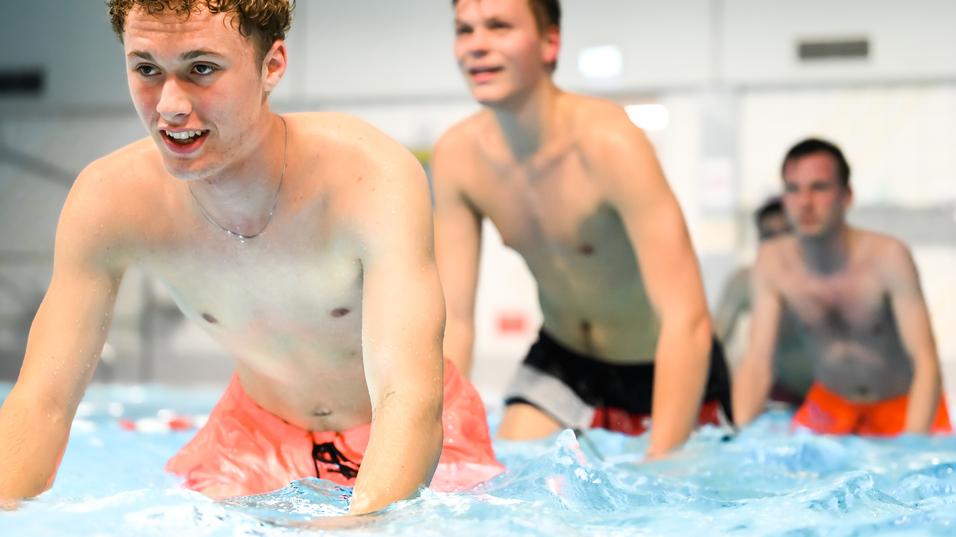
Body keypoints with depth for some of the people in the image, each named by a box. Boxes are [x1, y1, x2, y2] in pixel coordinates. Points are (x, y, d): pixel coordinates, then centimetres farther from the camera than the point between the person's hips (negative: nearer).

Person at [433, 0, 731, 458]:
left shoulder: (611, 143, -30)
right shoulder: (457, 155, -14)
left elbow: (687, 321, -37)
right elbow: (451, 321, -11)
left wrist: (658, 465, -44)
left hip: (662, 371, -4)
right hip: (561, 361, 4)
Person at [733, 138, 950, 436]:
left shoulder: (888, 257, -25)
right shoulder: (773, 261, -15)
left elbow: (926, 363, -28)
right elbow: (757, 361, -16)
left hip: (904, 406, -2)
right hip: (829, 402, 2)